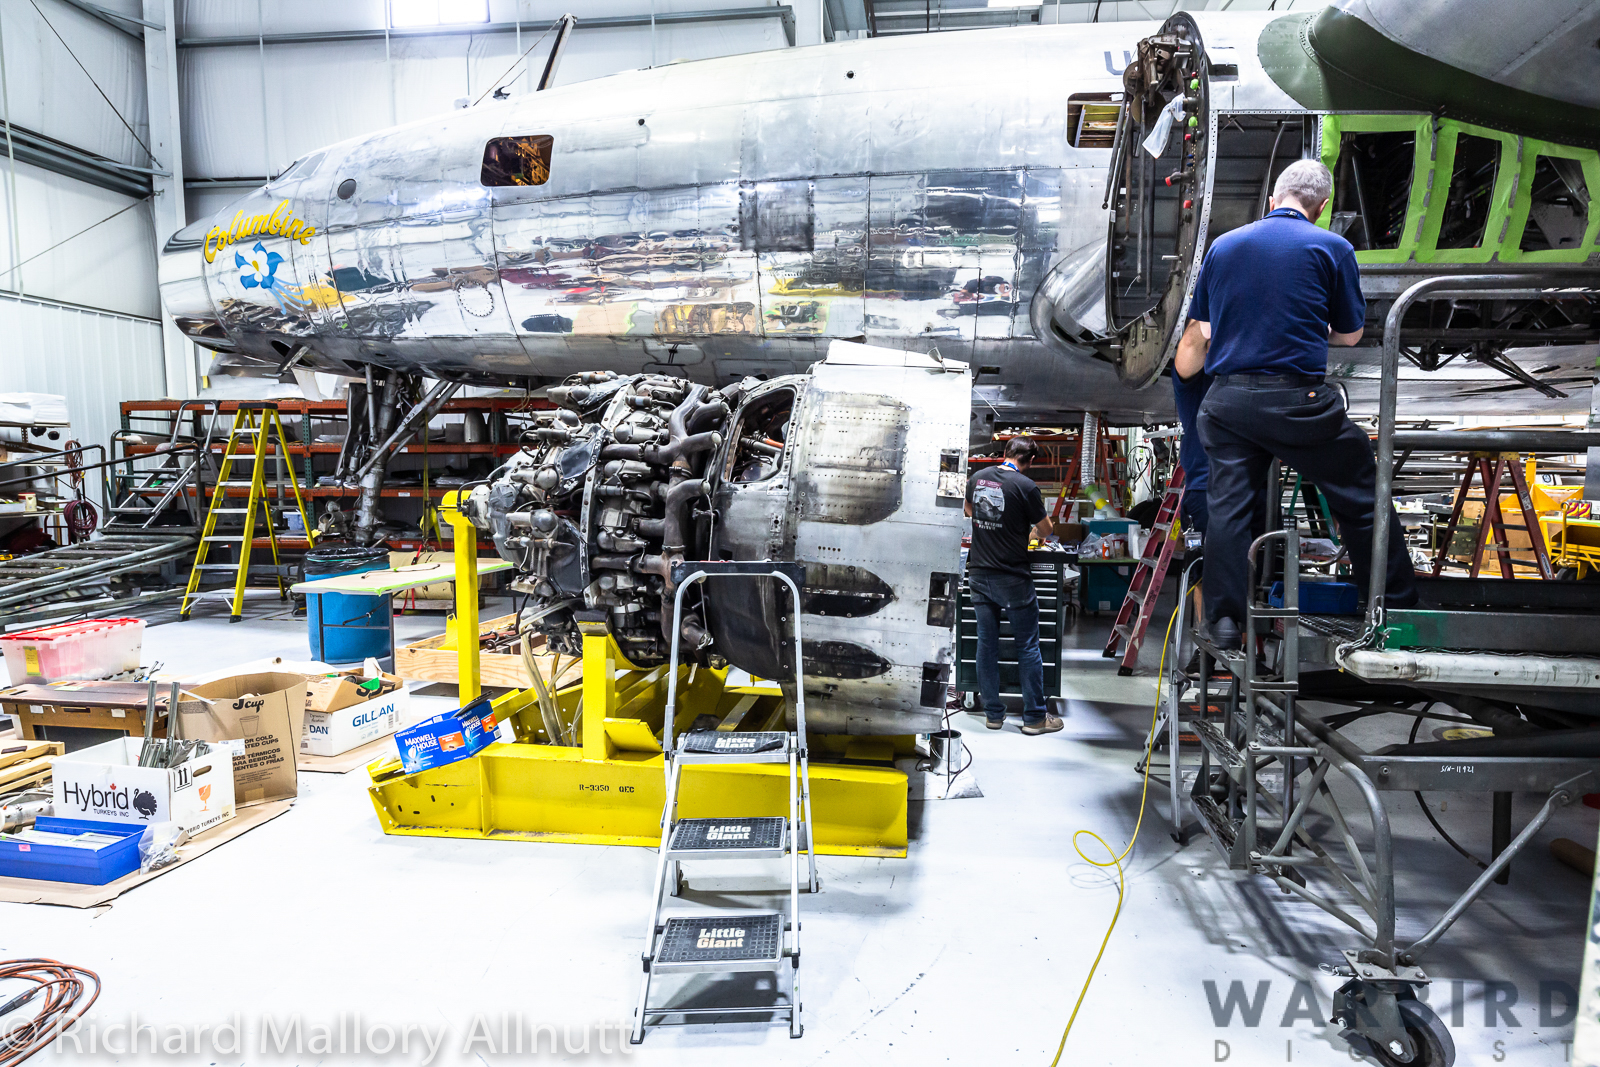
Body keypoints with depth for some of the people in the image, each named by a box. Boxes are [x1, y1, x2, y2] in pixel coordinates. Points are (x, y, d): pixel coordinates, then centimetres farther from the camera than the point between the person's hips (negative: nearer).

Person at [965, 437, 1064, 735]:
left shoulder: (977, 478, 5)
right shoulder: (1025, 485, -12)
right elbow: (1046, 530, -3)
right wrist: (1031, 529, 19)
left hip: (979, 573, 5)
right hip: (1012, 578, -5)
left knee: (986, 644, 10)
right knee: (1028, 646, 5)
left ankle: (993, 713, 17)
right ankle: (1035, 716, 12)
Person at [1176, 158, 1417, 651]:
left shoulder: (1222, 245, 10)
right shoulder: (1332, 247, 2)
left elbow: (1198, 328, 15)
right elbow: (1350, 334, 10)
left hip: (1228, 399, 3)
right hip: (1299, 401, -2)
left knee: (1228, 507, 5)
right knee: (1361, 499, 13)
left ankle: (1224, 620, 4)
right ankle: (1399, 604, 25)